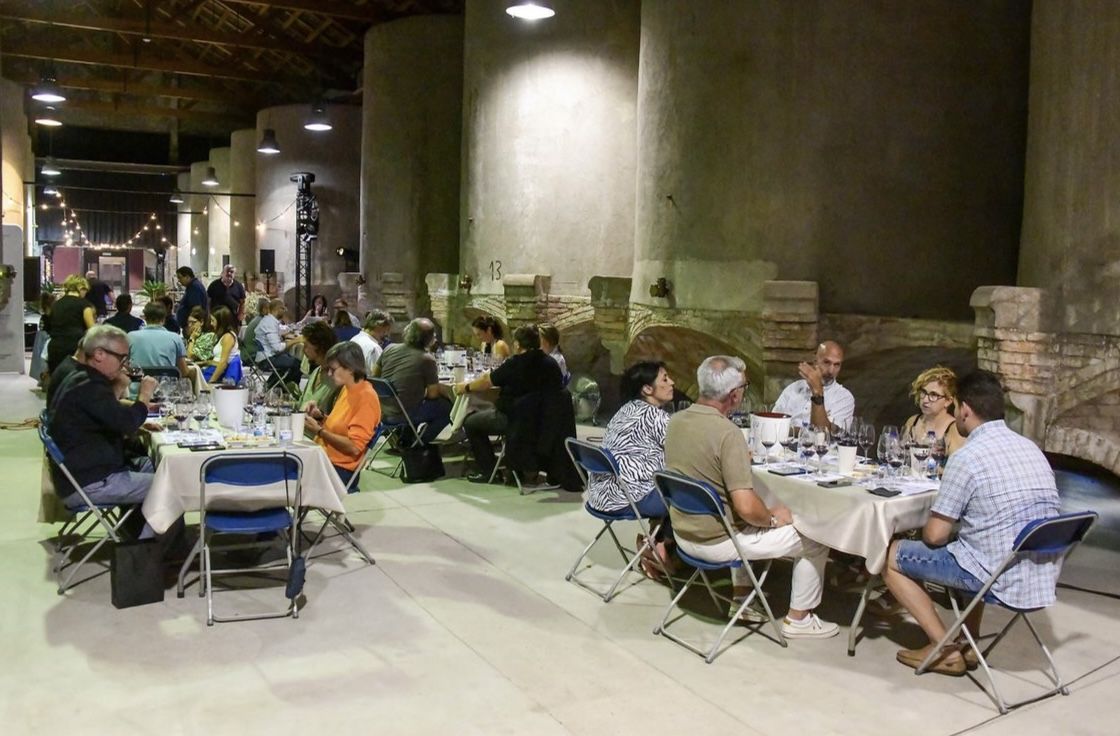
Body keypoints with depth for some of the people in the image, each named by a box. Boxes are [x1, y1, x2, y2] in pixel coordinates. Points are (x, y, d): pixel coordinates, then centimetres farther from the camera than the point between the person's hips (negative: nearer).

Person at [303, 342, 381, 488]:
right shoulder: (346, 389, 10)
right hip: (324, 457, 9)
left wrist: (319, 430, -16)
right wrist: (321, 416, 6)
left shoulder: (366, 397, -16)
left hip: (340, 469, -9)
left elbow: (354, 447, -19)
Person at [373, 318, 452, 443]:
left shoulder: (389, 349, 1)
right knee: (447, 406, 9)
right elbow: (432, 394, -9)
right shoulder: (427, 359, -15)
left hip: (382, 411, 7)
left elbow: (374, 375, 15)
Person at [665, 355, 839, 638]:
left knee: (744, 523, 38)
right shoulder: (728, 433, -27)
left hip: (683, 533, 8)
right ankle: (798, 619, 22)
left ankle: (741, 600, 39)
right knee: (815, 538, 9)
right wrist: (773, 519, -10)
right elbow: (746, 507, -30)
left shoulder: (675, 420, -3)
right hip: (717, 541, -8)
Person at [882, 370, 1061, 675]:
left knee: (892, 556, 6)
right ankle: (969, 641, 30)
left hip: (1000, 578, -8)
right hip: (1044, 577, 8)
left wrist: (926, 529, 10)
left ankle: (946, 649, 7)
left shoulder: (967, 457, -15)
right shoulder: (1031, 448, 8)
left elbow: (935, 535, -12)